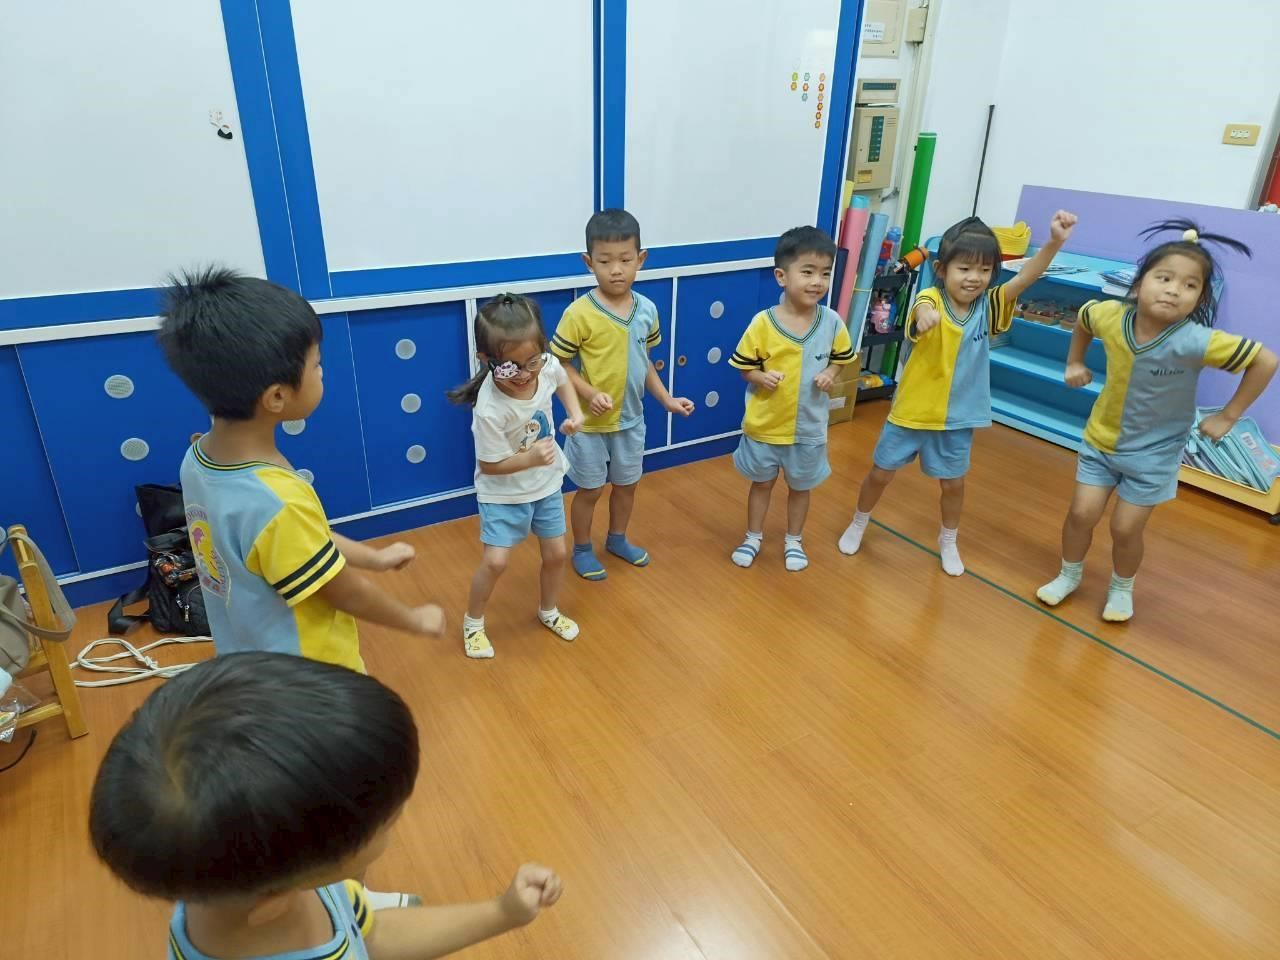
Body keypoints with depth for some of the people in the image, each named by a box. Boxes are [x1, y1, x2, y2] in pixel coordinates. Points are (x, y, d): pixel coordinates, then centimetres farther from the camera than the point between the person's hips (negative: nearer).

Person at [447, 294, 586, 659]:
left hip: (547, 483, 5)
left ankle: (549, 611, 42)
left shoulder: (547, 367, -21)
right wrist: (530, 458, -36)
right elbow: (490, 465, -23)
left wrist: (575, 413, -7)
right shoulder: (490, 410, -36)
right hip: (504, 492, -5)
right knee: (495, 561, -7)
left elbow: (562, 380, 7)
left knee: (557, 553, 14)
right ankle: (473, 624, 22)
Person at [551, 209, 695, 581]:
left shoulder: (646, 309, -4)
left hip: (631, 418, 5)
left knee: (627, 483, 21)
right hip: (590, 422, -5)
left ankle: (617, 539, 45)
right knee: (590, 490, 11)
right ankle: (582, 550, 34)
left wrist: (667, 400, 4)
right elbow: (558, 363, -14)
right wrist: (589, 394, -26)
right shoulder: (580, 313, -21)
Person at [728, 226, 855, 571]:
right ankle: (753, 538, 40)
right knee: (762, 483, 19)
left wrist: (831, 373, -13)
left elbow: (842, 356, 7)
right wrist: (760, 377, -25)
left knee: (801, 486, 20)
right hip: (765, 423, -1)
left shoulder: (832, 322, -11)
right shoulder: (763, 322, -18)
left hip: (809, 426, 2)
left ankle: (794, 541, 42)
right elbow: (744, 365, -6)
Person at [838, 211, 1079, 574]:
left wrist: (1054, 242, -38)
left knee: (953, 484, 16)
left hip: (957, 417, 3)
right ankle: (858, 524, 38)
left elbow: (1025, 278, -21)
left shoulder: (988, 306, -6)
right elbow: (922, 308, -43)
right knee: (880, 473, 12)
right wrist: (925, 313, -68)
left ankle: (948, 542, 41)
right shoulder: (930, 299, -18)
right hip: (911, 411, -3)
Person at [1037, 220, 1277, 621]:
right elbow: (1082, 319, 7)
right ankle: (1069, 575, 33)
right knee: (1081, 514, 7)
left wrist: (1227, 417, -16)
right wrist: (1074, 363, 6)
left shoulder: (1195, 342, -29)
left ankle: (1121, 589, 33)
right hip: (1101, 438, 3)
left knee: (1125, 529, 5)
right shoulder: (1110, 316, -18)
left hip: (1153, 453, -3)